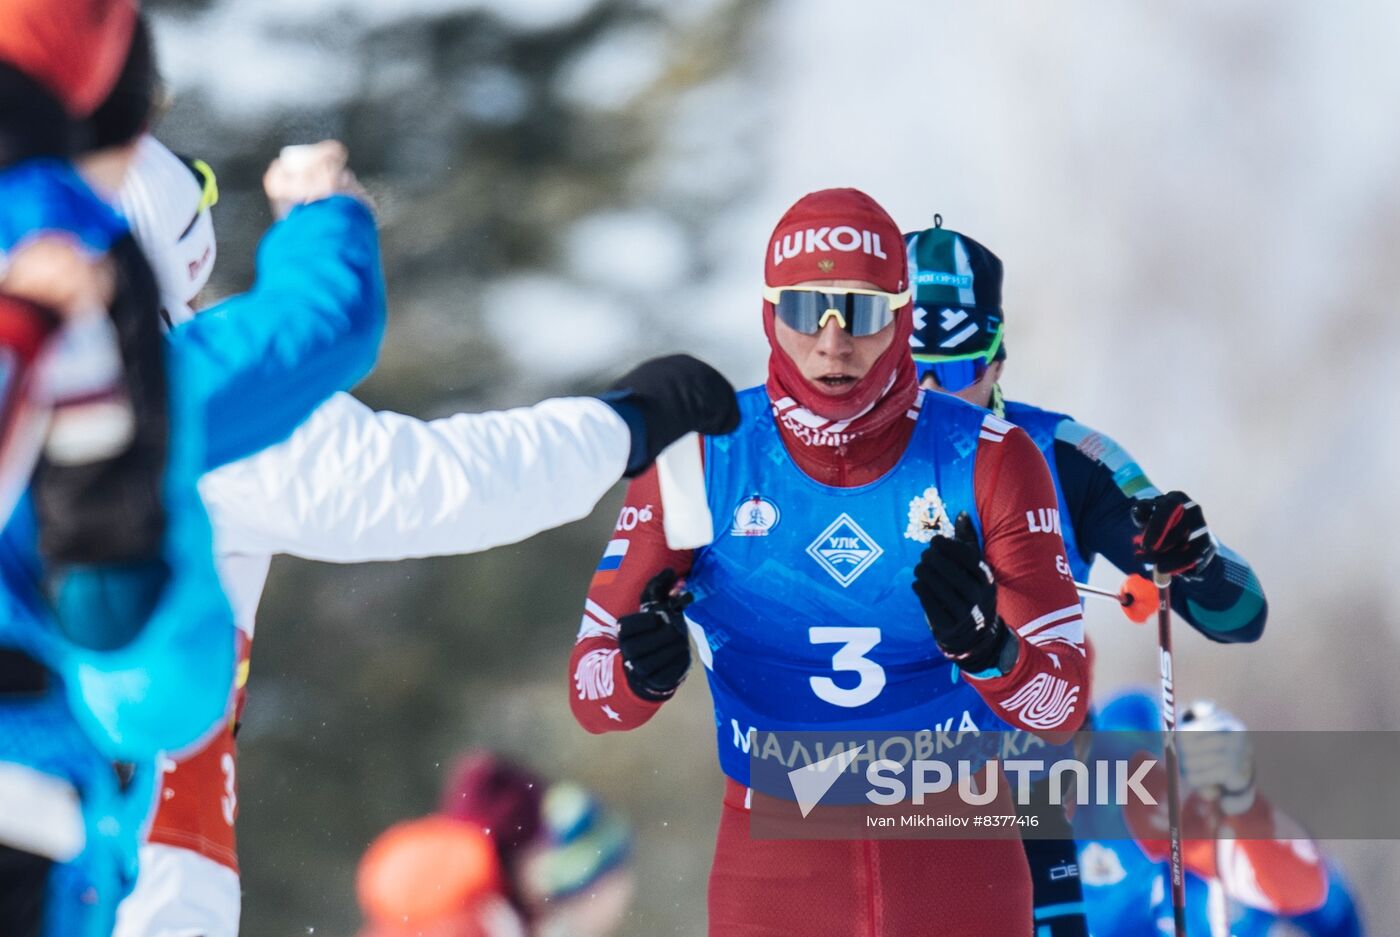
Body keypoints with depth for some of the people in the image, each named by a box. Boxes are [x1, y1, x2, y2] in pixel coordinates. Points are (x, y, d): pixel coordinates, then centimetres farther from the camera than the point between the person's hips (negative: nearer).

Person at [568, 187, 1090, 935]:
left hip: (959, 871, 0)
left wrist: (985, 647, -31)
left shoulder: (987, 460, -8)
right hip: (774, 868, 0)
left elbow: (1062, 705, -10)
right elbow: (589, 693, -7)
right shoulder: (700, 455, -7)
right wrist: (642, 671, -30)